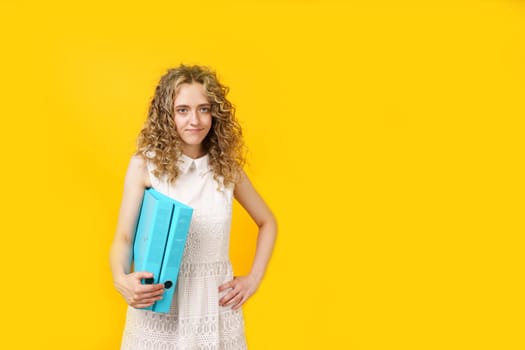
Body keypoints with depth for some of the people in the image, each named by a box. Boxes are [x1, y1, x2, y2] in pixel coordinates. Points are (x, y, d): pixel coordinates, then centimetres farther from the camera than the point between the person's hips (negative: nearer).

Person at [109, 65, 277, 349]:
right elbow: (124, 237, -7)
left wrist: (253, 279, 3)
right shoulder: (145, 165, -7)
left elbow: (267, 223, 12)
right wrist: (121, 280, -27)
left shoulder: (227, 167, 0)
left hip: (215, 305, 2)